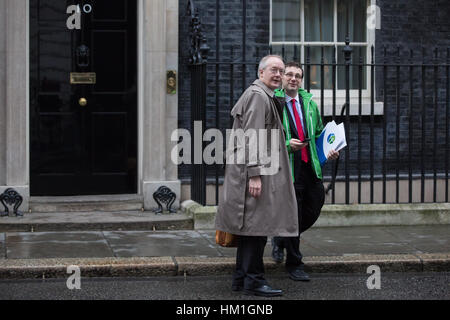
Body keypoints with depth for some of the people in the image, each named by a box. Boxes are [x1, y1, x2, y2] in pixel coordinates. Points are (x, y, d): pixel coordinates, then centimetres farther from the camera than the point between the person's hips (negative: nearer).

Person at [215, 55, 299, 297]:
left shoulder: (266, 96, 21)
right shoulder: (258, 96, -12)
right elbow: (251, 138, -20)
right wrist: (255, 174, -23)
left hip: (251, 170, 11)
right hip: (253, 169, -11)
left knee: (250, 226, 12)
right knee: (257, 224, -7)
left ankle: (241, 278, 18)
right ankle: (253, 280, -3)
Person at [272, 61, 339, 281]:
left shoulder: (309, 103, 13)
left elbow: (319, 133, 23)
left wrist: (329, 151, 6)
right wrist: (286, 144, -20)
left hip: (310, 166, 6)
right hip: (287, 168, -6)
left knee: (314, 210, 10)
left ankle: (281, 238, 36)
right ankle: (294, 265, 16)